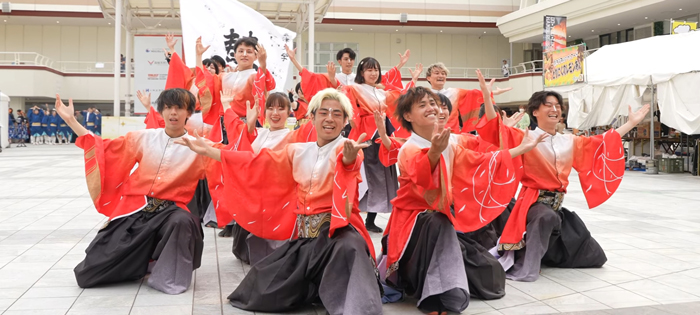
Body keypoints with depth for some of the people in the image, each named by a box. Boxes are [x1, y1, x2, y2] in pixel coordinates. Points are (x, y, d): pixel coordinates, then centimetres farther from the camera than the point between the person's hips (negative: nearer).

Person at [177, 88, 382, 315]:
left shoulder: (347, 149, -7)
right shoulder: (298, 152, 12)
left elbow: (348, 166, -32)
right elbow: (256, 162, 15)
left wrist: (349, 159, -58)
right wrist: (208, 151, 13)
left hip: (337, 231, -7)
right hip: (304, 236, 7)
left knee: (349, 248, -42)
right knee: (260, 290, 7)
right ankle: (316, 287, 26)